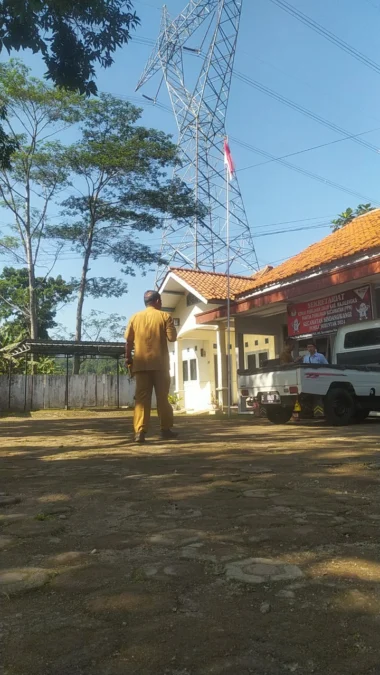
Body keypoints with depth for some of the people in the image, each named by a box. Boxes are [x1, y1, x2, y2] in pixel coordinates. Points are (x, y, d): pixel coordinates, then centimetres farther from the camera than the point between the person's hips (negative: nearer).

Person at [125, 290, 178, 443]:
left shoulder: (135, 317, 8)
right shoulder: (164, 316, 0)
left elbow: (128, 340, 5)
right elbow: (172, 337, -4)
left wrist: (128, 359, 12)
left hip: (141, 363, 2)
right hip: (160, 363, -2)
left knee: (141, 398, 1)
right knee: (162, 397, 8)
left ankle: (139, 432, -7)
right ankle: (166, 429, 14)